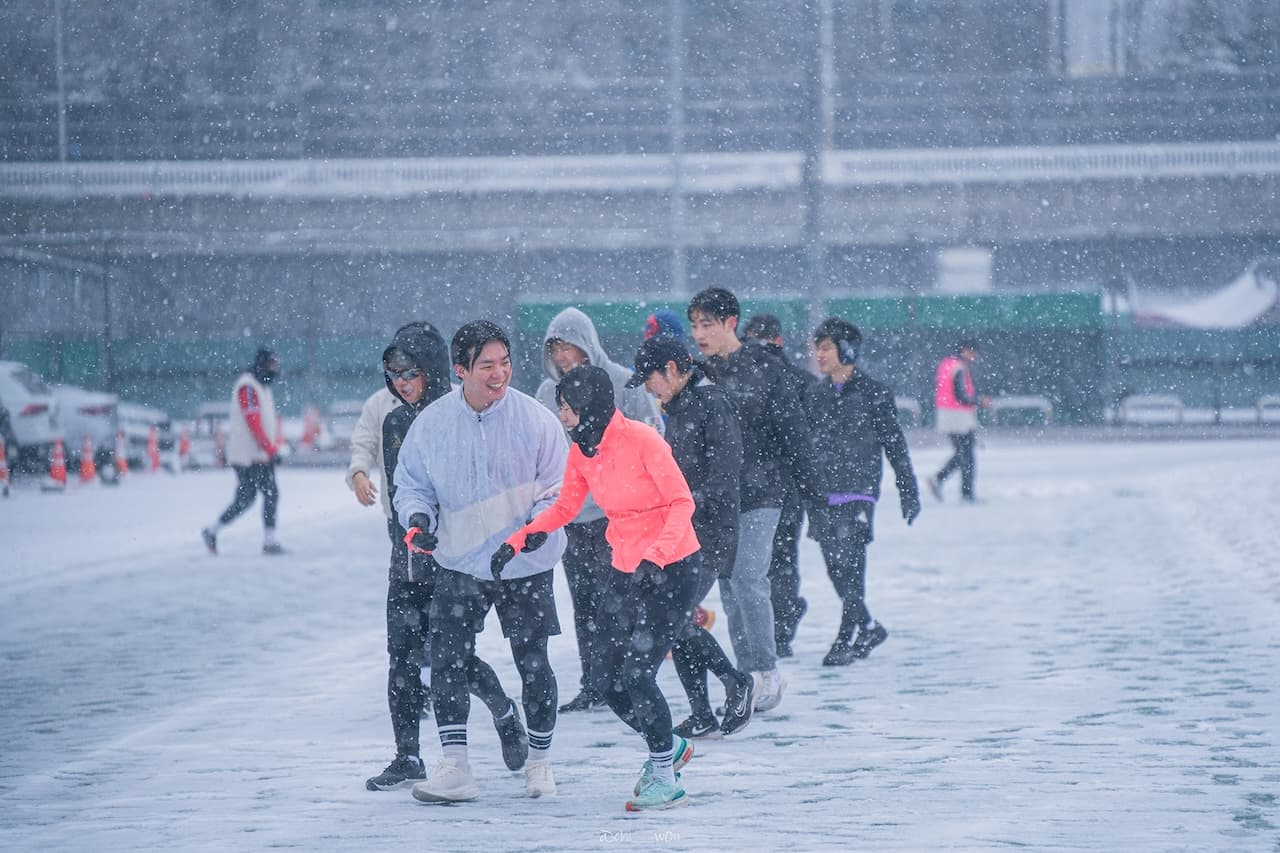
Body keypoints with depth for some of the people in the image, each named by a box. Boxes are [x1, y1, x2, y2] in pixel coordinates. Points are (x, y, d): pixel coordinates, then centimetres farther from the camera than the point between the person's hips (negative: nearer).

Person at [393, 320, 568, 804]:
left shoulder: (534, 419, -10)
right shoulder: (432, 423, -4)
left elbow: (562, 483, -3)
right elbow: (411, 482, 8)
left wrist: (541, 519, -20)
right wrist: (418, 516, -12)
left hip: (525, 566, -1)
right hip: (459, 563, 2)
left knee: (532, 664, 6)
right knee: (446, 659, -7)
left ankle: (539, 761, 24)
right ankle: (454, 768, -2)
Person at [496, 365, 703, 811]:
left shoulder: (641, 440, -19)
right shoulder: (581, 452, 2)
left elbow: (682, 502, -18)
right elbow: (565, 508, 14)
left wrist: (655, 556, -30)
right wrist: (517, 540, 2)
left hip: (673, 568, -7)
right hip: (626, 570, 7)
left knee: (636, 674, -13)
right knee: (606, 678, 3)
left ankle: (664, 779, 2)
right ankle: (669, 746, 28)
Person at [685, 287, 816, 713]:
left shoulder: (761, 366, -5)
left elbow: (792, 426, -3)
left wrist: (805, 482, -5)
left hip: (760, 491, -5)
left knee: (748, 578, -14)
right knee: (729, 584, 6)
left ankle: (768, 670, -4)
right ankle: (747, 673, 12)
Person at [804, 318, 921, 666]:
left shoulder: (874, 394, -2)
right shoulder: (814, 396, 12)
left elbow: (895, 445, 1)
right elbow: (800, 445, 16)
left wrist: (909, 492, 0)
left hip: (858, 493, -5)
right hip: (821, 497, 5)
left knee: (849, 565, -11)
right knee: (835, 569, 7)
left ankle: (846, 641, -8)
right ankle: (868, 627, 23)